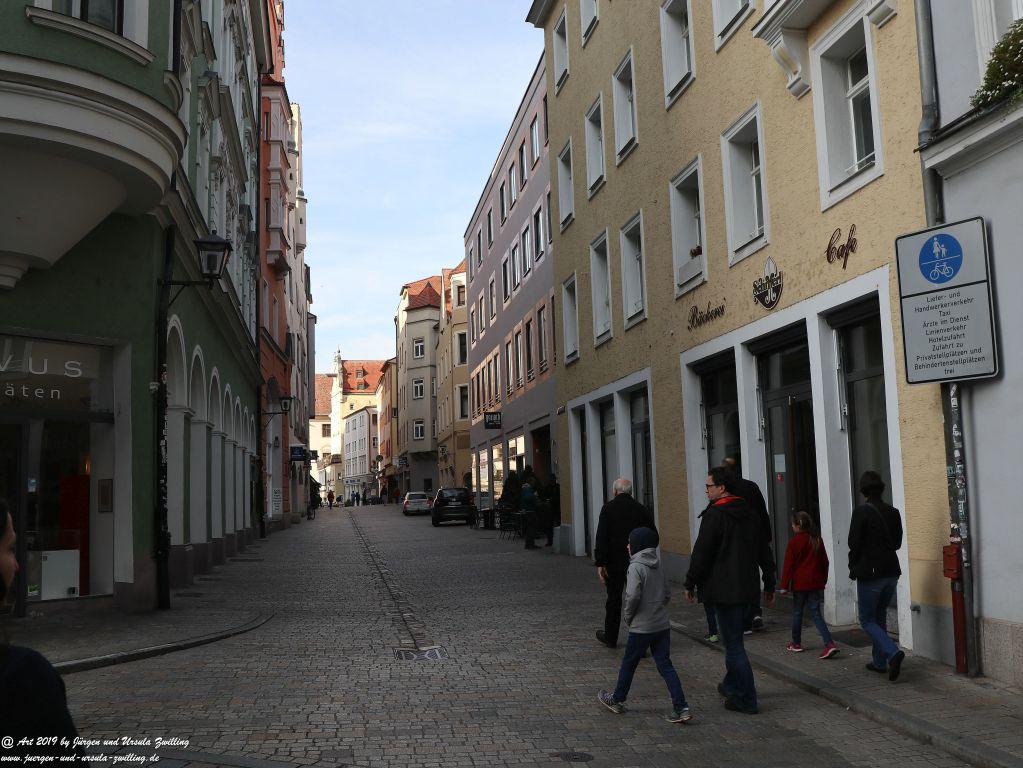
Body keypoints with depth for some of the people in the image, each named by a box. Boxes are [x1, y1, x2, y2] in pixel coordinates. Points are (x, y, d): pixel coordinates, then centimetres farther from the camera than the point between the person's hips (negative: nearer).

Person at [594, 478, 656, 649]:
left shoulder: (608, 508, -8)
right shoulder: (642, 510, 2)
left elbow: (601, 538, -14)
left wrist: (600, 563, -13)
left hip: (615, 563, -2)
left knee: (613, 600, 12)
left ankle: (610, 637, 24)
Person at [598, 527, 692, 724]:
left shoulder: (636, 567, -15)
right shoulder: (658, 565, 8)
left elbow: (632, 596, -22)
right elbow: (667, 594, 13)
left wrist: (628, 616, -7)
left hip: (641, 627, -6)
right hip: (663, 625, 6)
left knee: (629, 663, 11)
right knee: (665, 665, 7)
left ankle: (617, 700, 27)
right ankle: (681, 708, -1)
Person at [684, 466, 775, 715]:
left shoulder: (714, 516, -15)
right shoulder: (749, 514, 10)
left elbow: (701, 554, -14)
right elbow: (764, 551, 14)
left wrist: (690, 584, -4)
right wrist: (769, 584, 21)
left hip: (724, 590, -8)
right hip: (747, 588, 8)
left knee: (733, 643, -2)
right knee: (734, 639, 22)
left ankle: (747, 700, 0)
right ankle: (732, 685, 34)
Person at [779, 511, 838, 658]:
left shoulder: (794, 542, -11)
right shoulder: (817, 540, 7)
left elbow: (788, 565, -10)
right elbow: (824, 562, 13)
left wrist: (784, 585, -6)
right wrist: (823, 581, 23)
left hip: (800, 584, -5)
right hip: (816, 583, 5)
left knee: (797, 613, 11)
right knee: (815, 613, 4)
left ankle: (796, 643, 22)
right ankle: (830, 644, -11)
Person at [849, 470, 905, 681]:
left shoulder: (861, 512, -15)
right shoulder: (893, 512, 3)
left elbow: (855, 543, -13)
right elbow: (897, 542, 11)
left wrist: (853, 567, 3)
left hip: (869, 573, -6)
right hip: (891, 572, 6)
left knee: (867, 620, 3)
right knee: (880, 617, 20)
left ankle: (893, 652, -17)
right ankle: (880, 661, 25)